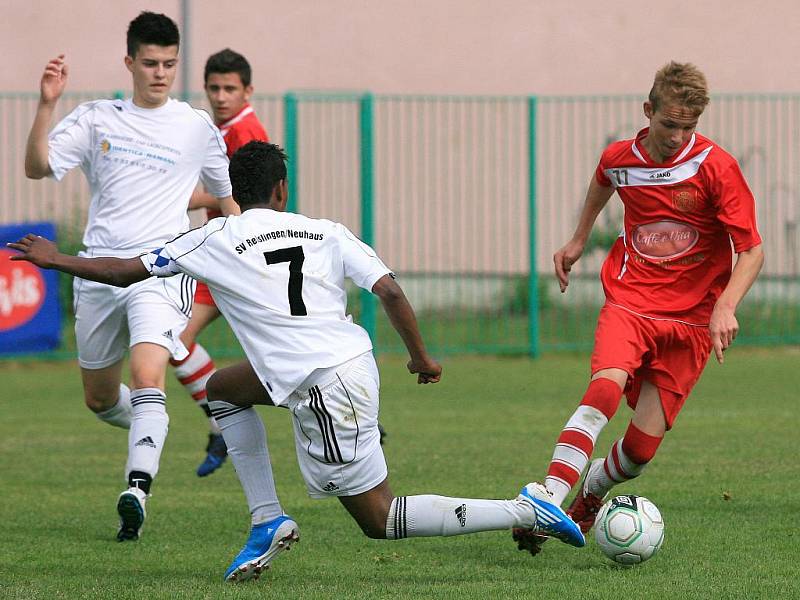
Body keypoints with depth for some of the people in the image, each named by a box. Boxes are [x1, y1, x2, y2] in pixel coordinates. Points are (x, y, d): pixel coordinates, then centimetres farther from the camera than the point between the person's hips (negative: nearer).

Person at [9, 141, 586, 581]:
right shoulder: (327, 232, 9)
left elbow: (126, 272, 6)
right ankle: (268, 520, 17)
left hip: (324, 391, -7)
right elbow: (390, 290, 0)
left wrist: (57, 259, 22)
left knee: (380, 520, 6)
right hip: (353, 359, 7)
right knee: (223, 388, 26)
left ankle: (527, 510, -6)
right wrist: (421, 357, 15)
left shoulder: (215, 241, 0)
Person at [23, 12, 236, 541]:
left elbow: (227, 196, 19)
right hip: (99, 273, 3)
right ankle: (151, 429, 46)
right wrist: (47, 104, -18)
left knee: (147, 376, -26)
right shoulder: (96, 119, 6)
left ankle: (138, 491, -34)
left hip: (162, 273, -3)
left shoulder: (198, 128, 5)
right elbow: (37, 167, -6)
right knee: (99, 398, 15)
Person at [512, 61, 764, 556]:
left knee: (643, 446, -5)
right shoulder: (619, 158, -1)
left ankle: (589, 496, 28)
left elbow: (752, 251, -11)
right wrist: (579, 241, 34)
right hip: (630, 302, 1)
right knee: (606, 389, -30)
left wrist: (725, 308, -27)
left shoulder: (716, 167, -12)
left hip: (691, 318, -1)